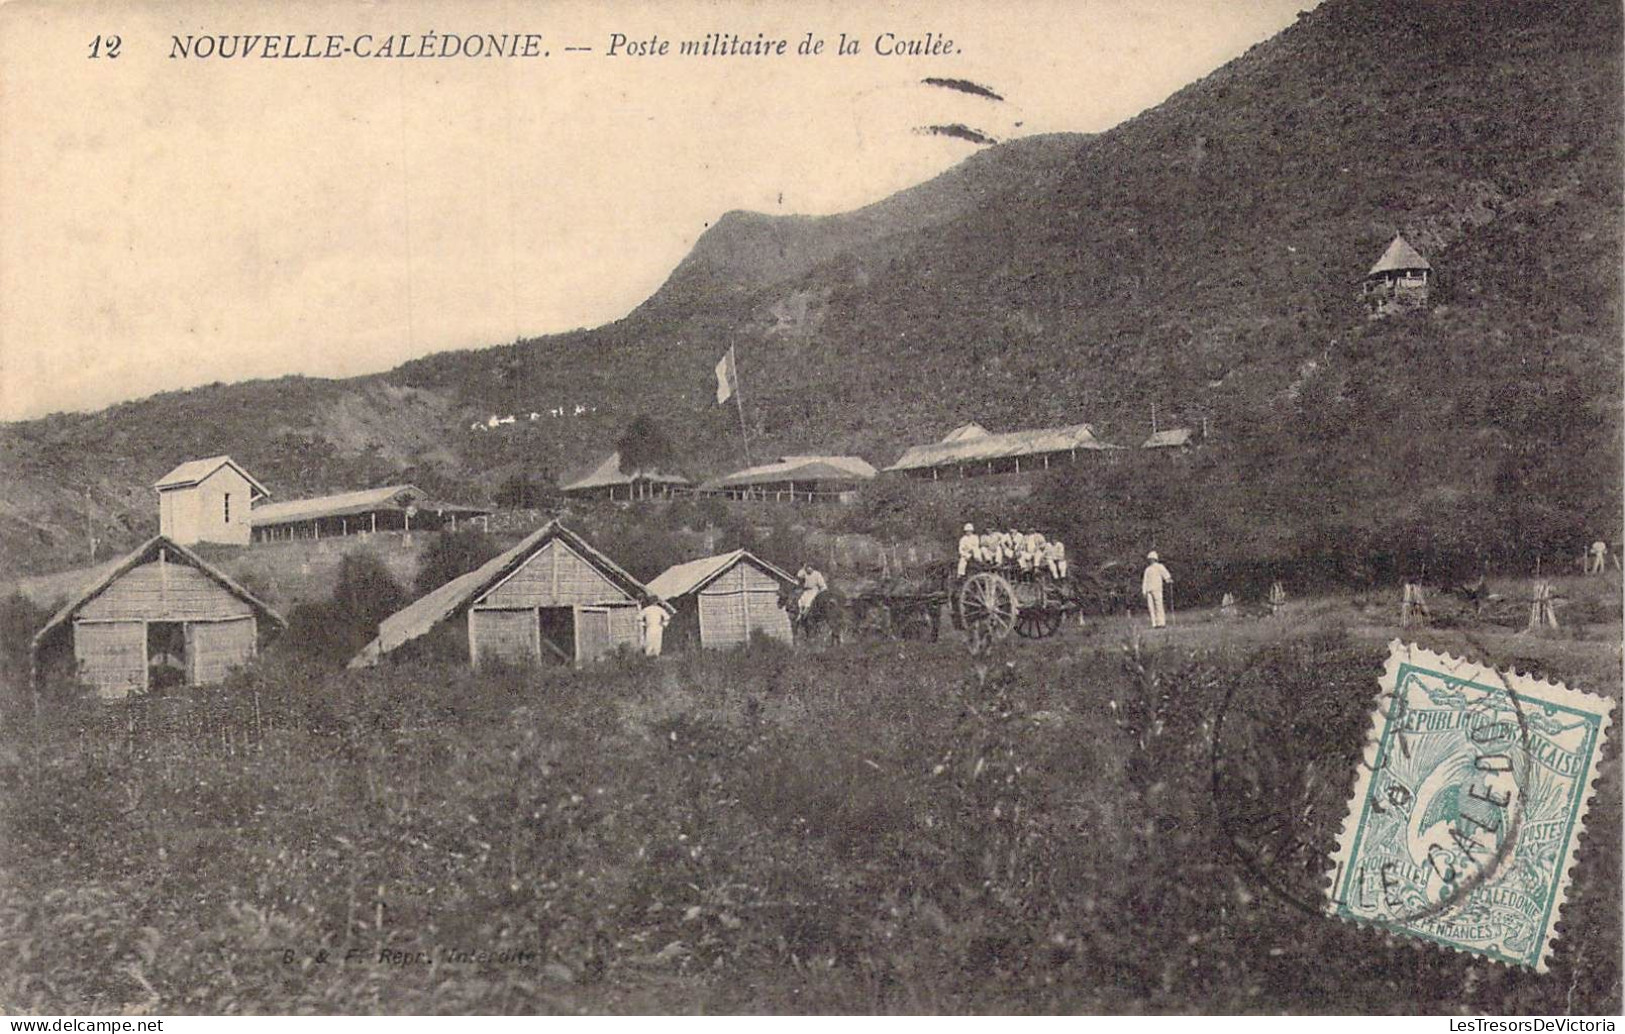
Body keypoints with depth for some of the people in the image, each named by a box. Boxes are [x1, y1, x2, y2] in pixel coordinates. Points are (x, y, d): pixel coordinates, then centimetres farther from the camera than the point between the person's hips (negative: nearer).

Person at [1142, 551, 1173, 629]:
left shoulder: (1159, 567, 5)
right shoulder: (1147, 569, 22)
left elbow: (1165, 573, -14)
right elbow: (1145, 581, 21)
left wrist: (1169, 580, -34)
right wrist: (1144, 592, 13)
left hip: (1157, 589, -6)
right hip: (1149, 590, 6)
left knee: (1159, 605, -12)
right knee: (1151, 607, -1)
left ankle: (1162, 623, -13)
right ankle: (1155, 624, -2)